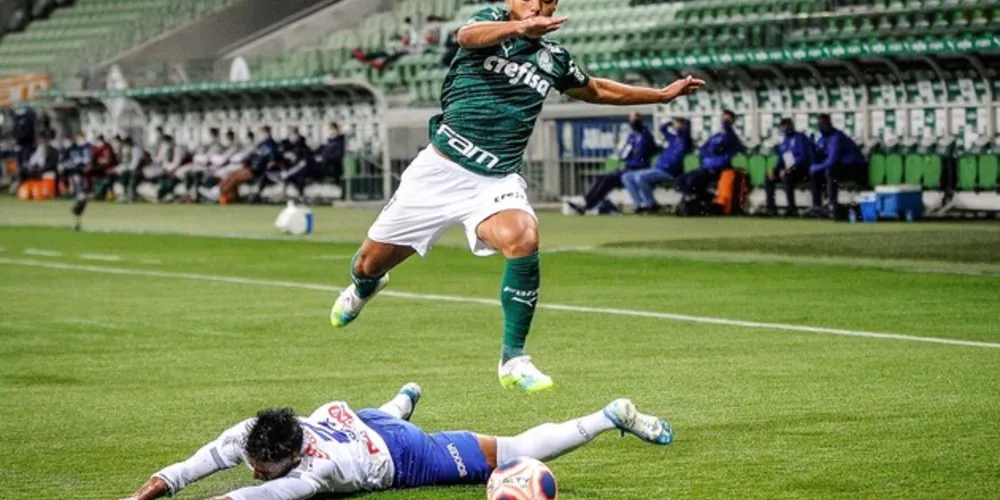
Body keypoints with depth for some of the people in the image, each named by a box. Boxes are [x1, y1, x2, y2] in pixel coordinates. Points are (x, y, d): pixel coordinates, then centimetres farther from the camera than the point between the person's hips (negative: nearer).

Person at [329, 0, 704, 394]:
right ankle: (364, 287, 47)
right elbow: (468, 36, -29)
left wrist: (663, 94, 29)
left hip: (496, 181, 2)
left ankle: (513, 360, -21)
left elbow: (596, 90, 31)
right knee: (371, 263, 7)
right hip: (440, 168, -2)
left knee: (523, 240, -31)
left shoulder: (552, 57, 9)